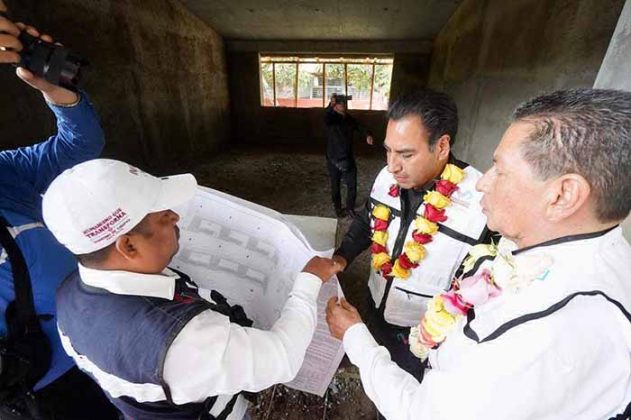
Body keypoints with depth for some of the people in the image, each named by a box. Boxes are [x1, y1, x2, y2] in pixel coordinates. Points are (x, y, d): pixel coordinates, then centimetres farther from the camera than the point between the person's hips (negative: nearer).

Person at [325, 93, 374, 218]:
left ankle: (350, 208, 23)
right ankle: (338, 208, 29)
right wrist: (331, 105, -53)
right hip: (334, 159, -4)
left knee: (352, 184, 5)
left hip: (348, 158, 4)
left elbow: (360, 127, 3)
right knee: (335, 185, 9)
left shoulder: (350, 119, 6)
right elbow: (326, 118, -32)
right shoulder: (331, 117, -9)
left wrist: (367, 135, -21)